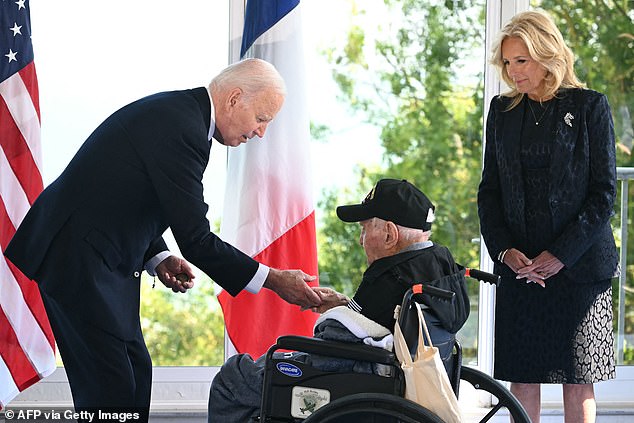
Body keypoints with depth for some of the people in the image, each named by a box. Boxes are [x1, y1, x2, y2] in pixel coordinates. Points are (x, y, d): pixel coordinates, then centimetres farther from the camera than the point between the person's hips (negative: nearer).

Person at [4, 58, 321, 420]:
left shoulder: (177, 112, 10)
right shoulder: (181, 128, -22)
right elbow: (196, 239, -22)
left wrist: (158, 259, 4)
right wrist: (275, 281, -17)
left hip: (101, 257, 11)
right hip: (77, 257, -11)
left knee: (136, 372, 11)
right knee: (112, 388, -11)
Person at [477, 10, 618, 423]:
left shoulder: (589, 107, -1)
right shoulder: (502, 110, 10)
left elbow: (604, 192, -4)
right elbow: (489, 190, 12)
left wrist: (561, 255, -12)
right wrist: (504, 250, -4)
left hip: (578, 265, -3)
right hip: (519, 265, 3)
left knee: (578, 377, 0)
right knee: (522, 374, 2)